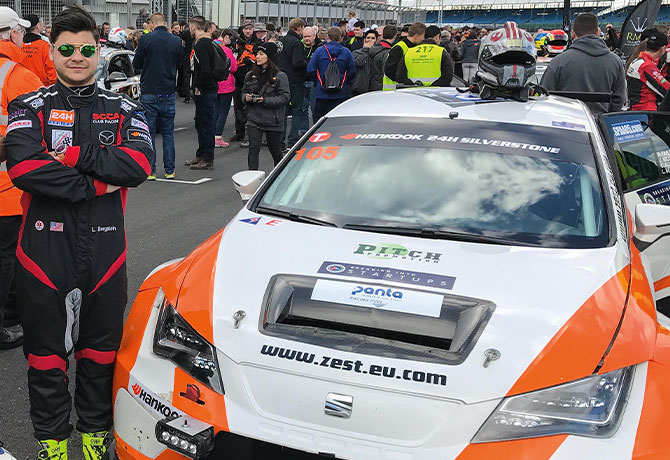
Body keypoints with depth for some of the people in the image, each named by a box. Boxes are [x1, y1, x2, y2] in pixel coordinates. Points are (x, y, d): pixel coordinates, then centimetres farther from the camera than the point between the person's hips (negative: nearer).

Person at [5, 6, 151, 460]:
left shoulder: (124, 110, 8)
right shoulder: (30, 108, 3)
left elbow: (139, 164, -12)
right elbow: (23, 166, -16)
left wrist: (71, 155, -16)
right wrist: (96, 184, -18)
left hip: (105, 248, 1)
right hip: (45, 249, -1)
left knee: (101, 350, 13)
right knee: (46, 353, 11)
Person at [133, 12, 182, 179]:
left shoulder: (146, 39, -9)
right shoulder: (176, 41, -1)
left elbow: (136, 65, 0)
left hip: (149, 92, -2)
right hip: (169, 92, 3)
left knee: (148, 133, 5)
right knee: (168, 133, 12)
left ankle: (150, 171, 6)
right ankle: (170, 170, 14)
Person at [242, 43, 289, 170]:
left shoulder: (280, 76, -7)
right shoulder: (250, 75, 7)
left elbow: (285, 97, -11)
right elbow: (244, 92, 19)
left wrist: (266, 101, -20)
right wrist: (246, 97, -6)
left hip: (272, 120, -3)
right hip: (253, 119, 3)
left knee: (274, 149, 13)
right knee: (253, 149, -9)